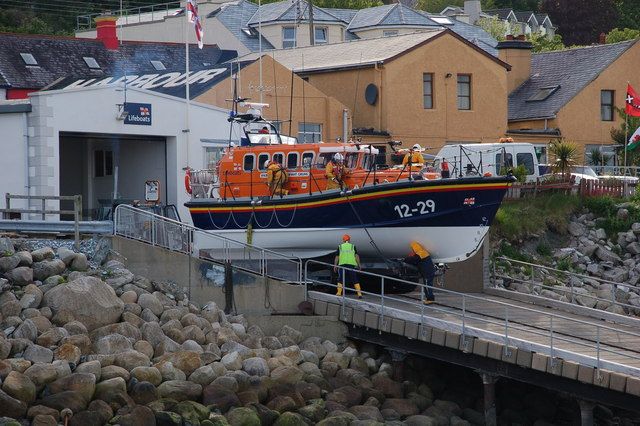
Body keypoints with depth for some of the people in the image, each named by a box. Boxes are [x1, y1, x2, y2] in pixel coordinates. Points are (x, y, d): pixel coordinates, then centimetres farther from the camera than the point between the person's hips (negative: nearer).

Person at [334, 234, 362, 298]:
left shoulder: (340, 247, 11)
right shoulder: (353, 246, 10)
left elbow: (337, 257, 8)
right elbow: (356, 256, 2)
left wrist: (335, 265, 13)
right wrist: (359, 265, 5)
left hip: (342, 264, 0)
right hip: (352, 264, 0)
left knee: (340, 280, 5)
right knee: (355, 280, 4)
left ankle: (339, 293, -6)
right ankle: (359, 294, -2)